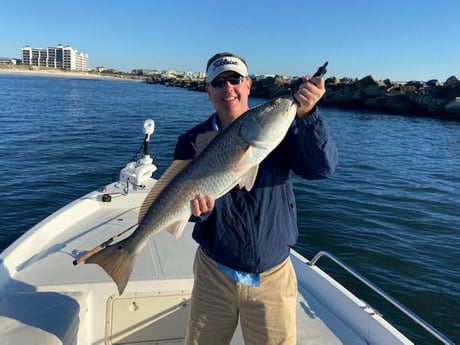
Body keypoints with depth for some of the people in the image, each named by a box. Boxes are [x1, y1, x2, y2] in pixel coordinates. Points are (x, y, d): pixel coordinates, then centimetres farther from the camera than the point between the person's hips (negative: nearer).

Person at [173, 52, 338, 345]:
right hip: (214, 273, 1)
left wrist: (307, 115, -34)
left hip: (272, 276, 0)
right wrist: (198, 205, -31)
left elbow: (323, 168, -20)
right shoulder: (193, 141, -4)